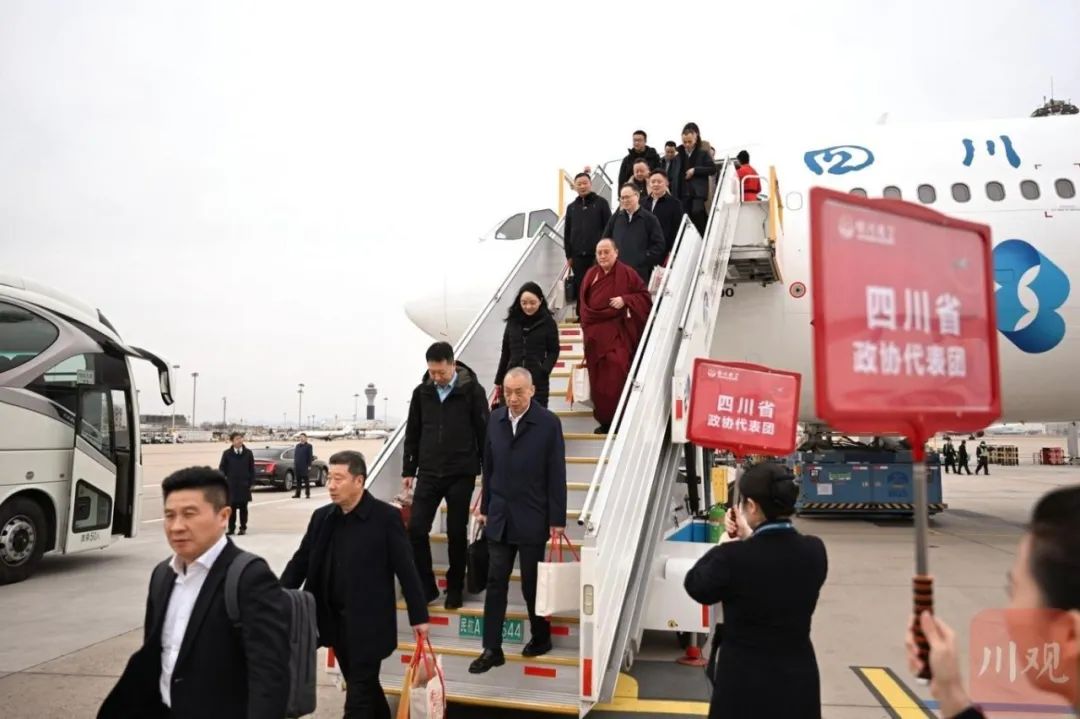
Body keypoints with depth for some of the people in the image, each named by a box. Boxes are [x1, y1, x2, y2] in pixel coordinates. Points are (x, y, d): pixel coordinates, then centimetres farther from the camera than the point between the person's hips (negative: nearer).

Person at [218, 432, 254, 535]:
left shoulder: (248, 453, 3)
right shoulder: (227, 453, 2)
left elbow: (252, 469, 6)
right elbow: (222, 468, 5)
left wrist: (251, 482, 0)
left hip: (244, 485, 0)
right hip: (231, 485, 0)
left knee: (243, 508, 6)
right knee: (232, 507, 2)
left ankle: (243, 528, 13)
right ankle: (231, 528, 9)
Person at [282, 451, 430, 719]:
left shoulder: (385, 517, -12)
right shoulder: (322, 517, 4)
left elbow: (406, 569, -10)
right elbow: (300, 562, 9)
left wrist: (418, 615, -8)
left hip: (368, 623, -5)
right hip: (335, 621, 6)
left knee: (359, 693, 1)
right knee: (364, 686, 20)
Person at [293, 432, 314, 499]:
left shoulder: (309, 446, -1)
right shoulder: (297, 446, 16)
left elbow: (310, 456, -6)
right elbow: (295, 455, 18)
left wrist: (309, 465, -12)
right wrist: (294, 463, 10)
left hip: (305, 466, -6)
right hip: (298, 466, 6)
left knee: (306, 480, -1)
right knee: (298, 480, 8)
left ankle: (307, 494, 4)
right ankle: (297, 494, 13)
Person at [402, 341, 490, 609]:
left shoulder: (473, 391, -7)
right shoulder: (422, 392, 4)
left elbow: (484, 432, -4)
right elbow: (412, 433, 11)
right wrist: (408, 470, 10)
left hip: (461, 475, -3)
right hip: (428, 474, 3)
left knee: (457, 534, 6)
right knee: (416, 529, -1)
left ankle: (455, 589, 23)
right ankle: (426, 586, 16)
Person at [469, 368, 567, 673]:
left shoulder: (548, 423, -10)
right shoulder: (495, 419, 3)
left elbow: (556, 474, -9)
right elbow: (488, 467, 9)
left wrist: (557, 519, -9)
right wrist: (485, 507, 10)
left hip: (532, 519, -4)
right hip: (499, 517, 4)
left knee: (532, 582, 10)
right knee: (496, 583, 7)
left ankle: (541, 637, 31)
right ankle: (492, 649, 15)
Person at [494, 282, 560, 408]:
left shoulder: (548, 322, -3)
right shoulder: (513, 321, 6)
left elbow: (554, 351, 2)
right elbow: (506, 351, 12)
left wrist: (544, 370, -15)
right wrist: (499, 379, 13)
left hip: (538, 379, -3)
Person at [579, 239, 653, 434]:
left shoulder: (627, 274, -3)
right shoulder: (591, 275, 9)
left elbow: (644, 296, -2)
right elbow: (583, 304, 15)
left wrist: (625, 300, -18)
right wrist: (587, 326, 4)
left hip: (618, 335, -4)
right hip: (596, 336, 4)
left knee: (616, 377, -12)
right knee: (599, 380, 6)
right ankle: (605, 421, 15)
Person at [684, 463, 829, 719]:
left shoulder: (733, 557, -23)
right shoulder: (814, 551, -9)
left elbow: (696, 587, -5)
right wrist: (749, 538, 3)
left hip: (745, 683, -4)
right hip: (799, 679, 4)